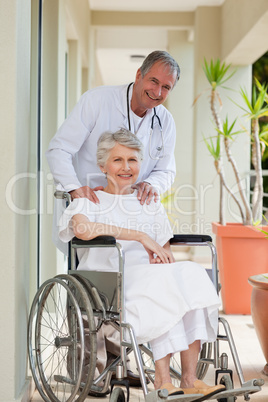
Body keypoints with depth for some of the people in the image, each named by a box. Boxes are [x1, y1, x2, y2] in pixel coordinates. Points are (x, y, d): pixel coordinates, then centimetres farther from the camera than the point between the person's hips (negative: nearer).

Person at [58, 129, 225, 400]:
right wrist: (140, 236, -19)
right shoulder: (89, 200, 8)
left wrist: (163, 256, -5)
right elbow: (82, 228, -16)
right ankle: (163, 379, -30)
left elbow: (165, 252, 21)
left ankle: (189, 379, -29)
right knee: (161, 280, -34)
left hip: (151, 276, 5)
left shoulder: (150, 204, 24)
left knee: (190, 273, -27)